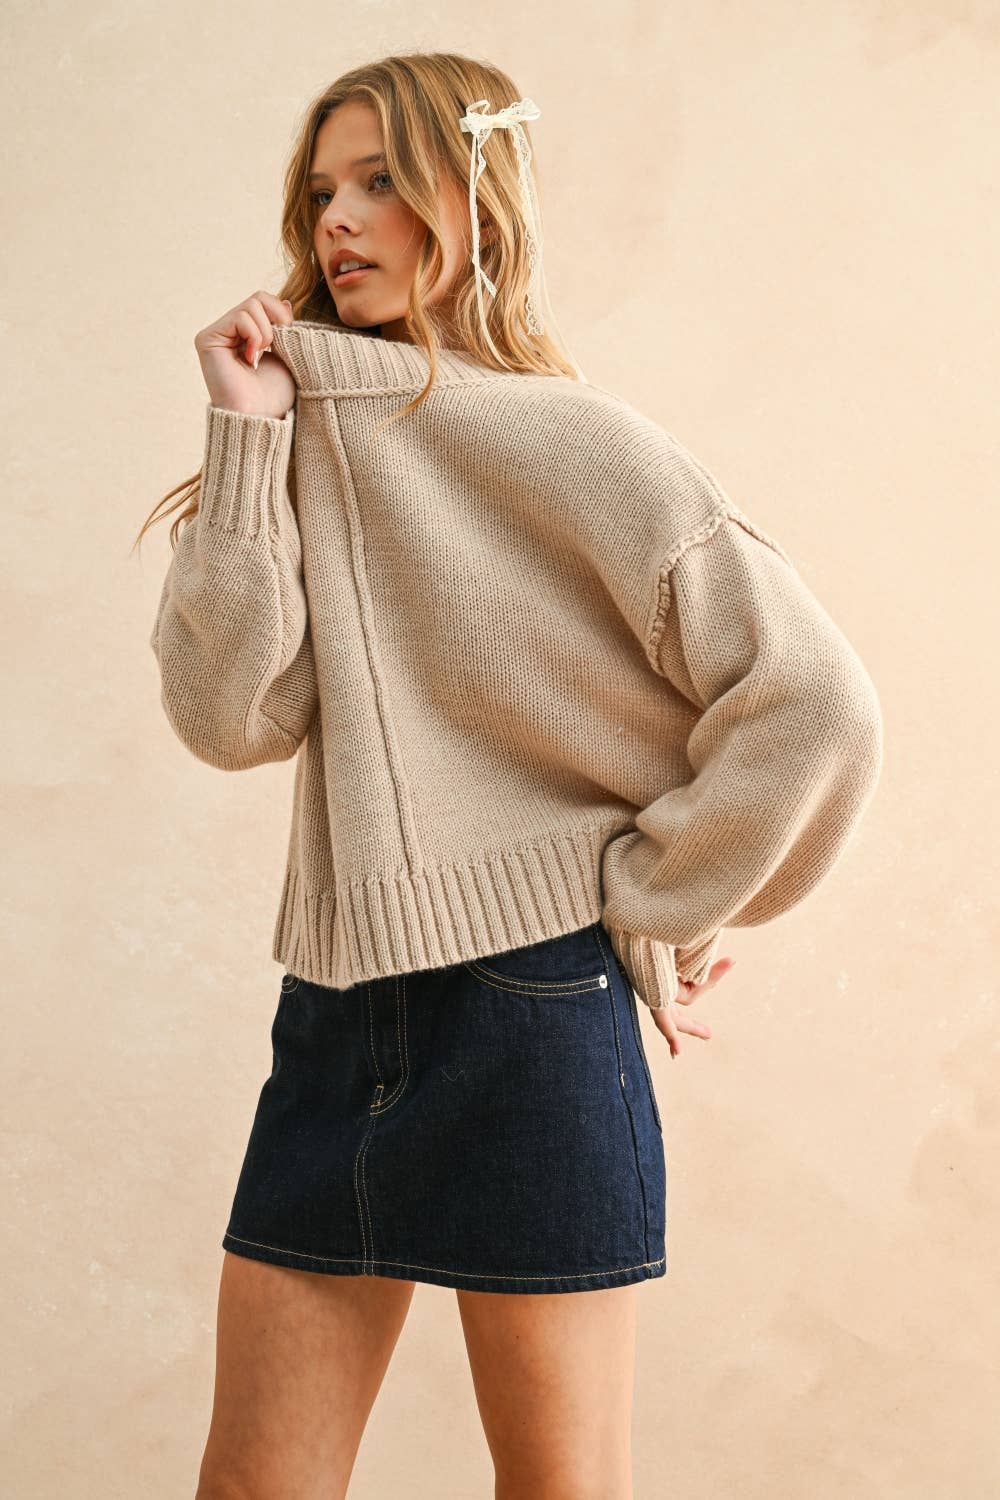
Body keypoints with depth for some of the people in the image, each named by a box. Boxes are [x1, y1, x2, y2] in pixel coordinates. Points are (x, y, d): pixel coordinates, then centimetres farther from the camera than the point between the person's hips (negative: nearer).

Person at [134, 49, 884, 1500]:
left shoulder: (570, 444, -7)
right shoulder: (310, 440, 8)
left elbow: (815, 705, -12)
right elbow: (231, 715, -5)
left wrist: (647, 898, -5)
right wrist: (247, 435, -8)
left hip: (531, 1006, -5)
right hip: (336, 1013, 5)